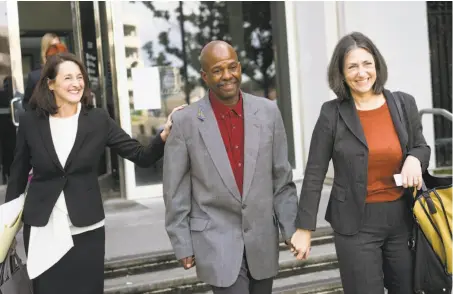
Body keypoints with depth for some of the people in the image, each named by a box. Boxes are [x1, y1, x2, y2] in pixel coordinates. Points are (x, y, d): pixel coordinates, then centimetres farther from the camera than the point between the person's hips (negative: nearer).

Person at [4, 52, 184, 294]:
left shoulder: (99, 120, -2)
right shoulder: (30, 122, -2)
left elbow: (142, 157, -6)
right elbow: (18, 175, 6)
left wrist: (165, 133, -23)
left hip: (86, 230, 0)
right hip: (41, 230, 0)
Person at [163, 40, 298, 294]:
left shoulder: (268, 112, -1)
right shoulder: (186, 121, -8)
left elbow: (283, 178, 4)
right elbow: (175, 192, -3)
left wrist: (291, 229, 2)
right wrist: (182, 244, -3)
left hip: (262, 239, 3)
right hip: (216, 240, -3)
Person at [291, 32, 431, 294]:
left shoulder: (404, 103, 1)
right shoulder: (332, 113, -8)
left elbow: (422, 147, 14)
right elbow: (314, 174, -5)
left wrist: (414, 158, -11)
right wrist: (305, 228, -5)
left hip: (403, 218, 4)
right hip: (357, 224, -3)